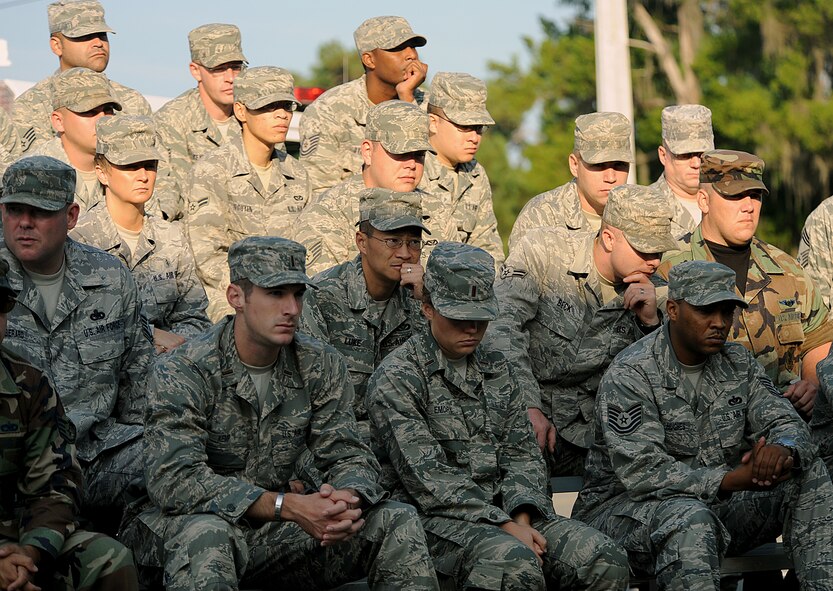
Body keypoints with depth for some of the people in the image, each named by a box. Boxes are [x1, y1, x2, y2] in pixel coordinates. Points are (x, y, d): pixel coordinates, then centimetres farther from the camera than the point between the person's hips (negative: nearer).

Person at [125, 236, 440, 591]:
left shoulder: (321, 366, 4)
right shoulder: (181, 372, -14)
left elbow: (347, 455, 2)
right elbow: (174, 478, -25)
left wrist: (350, 499, -26)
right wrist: (287, 506, -33)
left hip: (276, 533, 5)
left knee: (397, 523, -9)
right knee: (205, 535, -42)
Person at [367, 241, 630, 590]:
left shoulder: (496, 368, 19)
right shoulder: (396, 378, -4)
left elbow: (521, 455, 15)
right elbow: (428, 479, -12)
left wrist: (522, 519, -6)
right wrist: (505, 527, -19)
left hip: (505, 512, 6)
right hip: (437, 519, -6)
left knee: (605, 562, -17)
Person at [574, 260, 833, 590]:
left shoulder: (737, 362, 7)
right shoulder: (629, 376, -16)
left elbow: (785, 422, 3)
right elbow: (643, 473, -25)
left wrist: (784, 449, -25)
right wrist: (733, 479, -32)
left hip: (712, 504, 7)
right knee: (690, 519, -40)